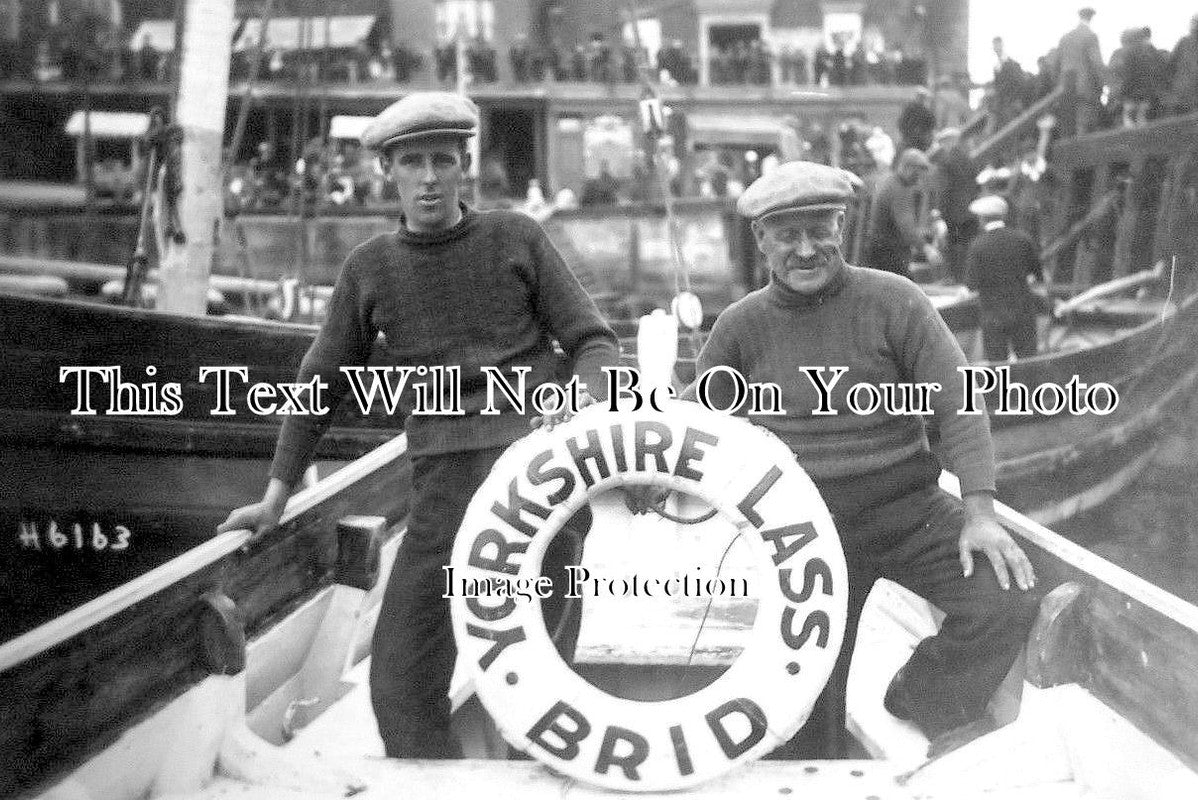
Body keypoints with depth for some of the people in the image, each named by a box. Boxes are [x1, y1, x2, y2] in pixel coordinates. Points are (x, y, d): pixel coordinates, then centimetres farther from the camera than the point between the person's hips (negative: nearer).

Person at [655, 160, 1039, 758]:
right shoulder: (743, 324, -1)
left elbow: (958, 405, -10)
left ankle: (926, 697, 8)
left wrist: (979, 512, -19)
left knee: (1008, 600, -19)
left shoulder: (893, 302, -8)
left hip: (907, 508, -1)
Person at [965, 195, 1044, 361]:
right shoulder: (1022, 239, -1)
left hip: (994, 315, -3)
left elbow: (972, 283, -12)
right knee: (1029, 361, 8)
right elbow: (1039, 274, 5)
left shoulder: (978, 246, -10)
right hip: (1024, 311, 3)